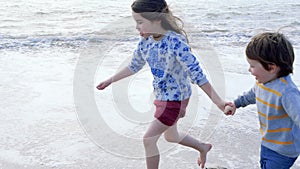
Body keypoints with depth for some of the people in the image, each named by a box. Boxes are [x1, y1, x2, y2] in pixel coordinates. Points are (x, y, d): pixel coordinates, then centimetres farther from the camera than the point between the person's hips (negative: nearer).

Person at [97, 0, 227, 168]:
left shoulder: (175, 42, -28)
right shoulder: (146, 41, -6)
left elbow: (197, 74, -28)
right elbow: (134, 66, 10)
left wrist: (218, 101, -29)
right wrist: (110, 81, 17)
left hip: (175, 99, -8)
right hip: (162, 97, 8)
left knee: (149, 139, -4)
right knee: (171, 136, 26)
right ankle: (203, 147, 52)